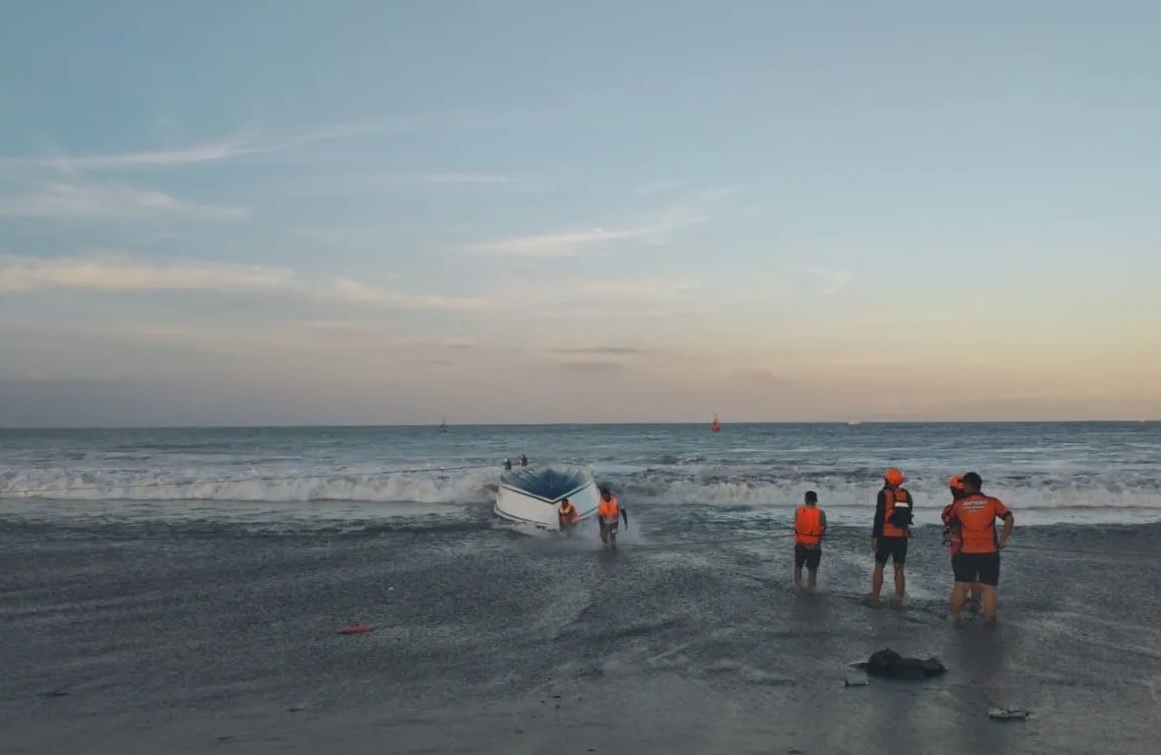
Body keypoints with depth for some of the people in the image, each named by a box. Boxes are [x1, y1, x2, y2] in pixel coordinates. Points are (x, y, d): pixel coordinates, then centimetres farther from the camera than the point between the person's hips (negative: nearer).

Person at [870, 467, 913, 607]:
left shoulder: (884, 494, -10)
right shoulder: (906, 495, 5)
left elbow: (879, 517, -13)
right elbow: (908, 515, 14)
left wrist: (874, 537, -11)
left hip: (886, 536, -4)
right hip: (902, 537, 4)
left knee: (879, 567, 7)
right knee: (899, 569, 9)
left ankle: (875, 598, 7)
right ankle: (898, 600, 8)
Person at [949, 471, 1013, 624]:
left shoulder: (958, 504, 0)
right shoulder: (993, 502, -1)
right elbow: (1010, 519, -6)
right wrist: (1003, 540, 1)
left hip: (966, 552, 1)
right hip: (989, 552, -1)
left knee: (961, 586, 11)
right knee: (989, 588, 6)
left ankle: (955, 617, 17)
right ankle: (989, 620, 9)